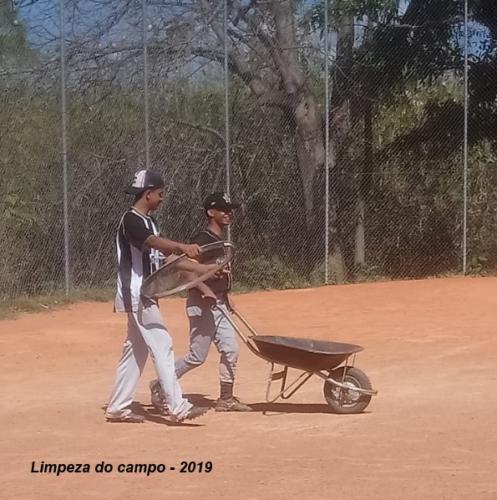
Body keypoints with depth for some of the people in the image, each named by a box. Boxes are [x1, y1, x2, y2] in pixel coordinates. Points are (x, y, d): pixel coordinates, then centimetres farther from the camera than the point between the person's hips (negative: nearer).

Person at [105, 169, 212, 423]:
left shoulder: (147, 221, 16)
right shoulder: (131, 220, -15)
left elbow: (160, 252, 12)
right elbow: (152, 241, -34)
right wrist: (181, 247, -52)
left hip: (144, 294, 10)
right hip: (136, 294, -10)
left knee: (136, 350, 13)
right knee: (162, 346, -13)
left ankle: (117, 407, 18)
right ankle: (177, 407, -15)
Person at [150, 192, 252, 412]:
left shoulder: (221, 241, 14)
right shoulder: (203, 240, -15)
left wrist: (225, 299, 20)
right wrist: (205, 290, -33)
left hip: (219, 303, 9)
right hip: (202, 303, -9)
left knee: (230, 350, 6)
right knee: (197, 356, -5)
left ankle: (226, 398, 13)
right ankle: (159, 385, 10)